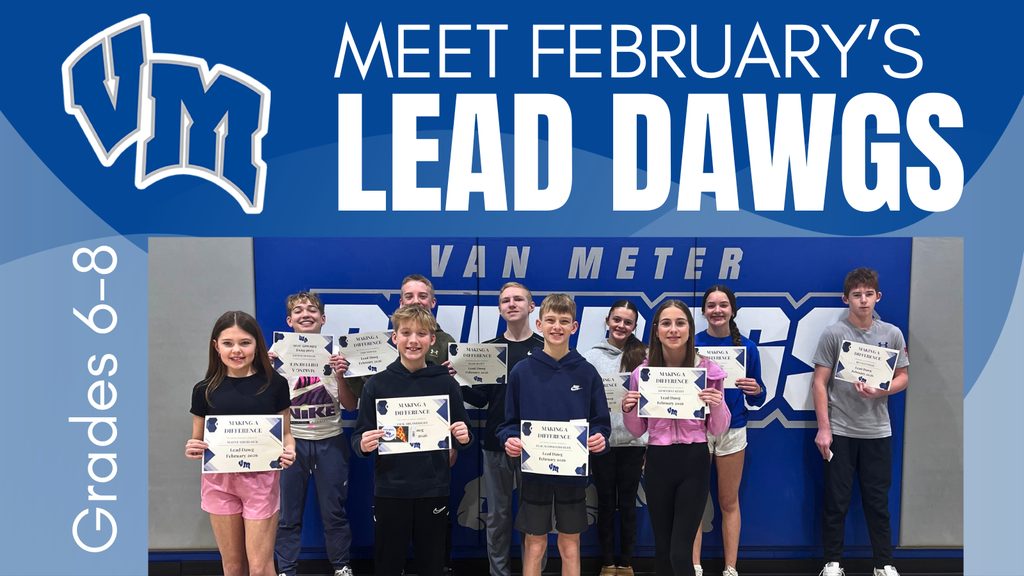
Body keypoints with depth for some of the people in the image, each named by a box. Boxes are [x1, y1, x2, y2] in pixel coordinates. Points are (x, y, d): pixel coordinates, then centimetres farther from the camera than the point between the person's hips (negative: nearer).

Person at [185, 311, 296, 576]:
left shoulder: (275, 384, -3)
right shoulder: (205, 390, 0)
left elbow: (285, 432, 5)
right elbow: (198, 440, 9)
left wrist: (289, 451, -16)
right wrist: (191, 450, -13)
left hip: (261, 478, -1)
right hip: (219, 480, 2)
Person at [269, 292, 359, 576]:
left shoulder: (336, 352, 2)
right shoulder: (279, 352, 1)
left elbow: (350, 406, 0)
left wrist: (340, 377, -16)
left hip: (330, 441, 0)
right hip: (291, 440, 0)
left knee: (334, 511, 7)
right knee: (287, 513, 6)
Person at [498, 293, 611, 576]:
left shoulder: (587, 373, 1)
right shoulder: (522, 371, -2)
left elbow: (600, 422, 4)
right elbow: (510, 422, 3)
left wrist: (599, 439, -17)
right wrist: (510, 440, -17)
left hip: (574, 473, 1)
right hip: (534, 471, -1)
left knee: (570, 544, 11)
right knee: (535, 544, 8)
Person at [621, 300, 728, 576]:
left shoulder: (708, 370, -4)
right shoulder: (642, 372, 0)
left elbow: (718, 429, 2)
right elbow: (637, 431, 9)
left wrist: (717, 405, -17)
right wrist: (628, 410, -11)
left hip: (694, 462, -2)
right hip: (657, 462, 2)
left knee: (681, 553, -7)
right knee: (662, 547, 13)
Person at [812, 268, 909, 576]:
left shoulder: (892, 334, 3)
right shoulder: (833, 334, -4)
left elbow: (901, 377, 9)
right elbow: (820, 383, -4)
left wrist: (879, 391, -12)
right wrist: (823, 428, -9)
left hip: (877, 432, 2)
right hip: (839, 431, -2)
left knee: (878, 501, 10)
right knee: (836, 501, 5)